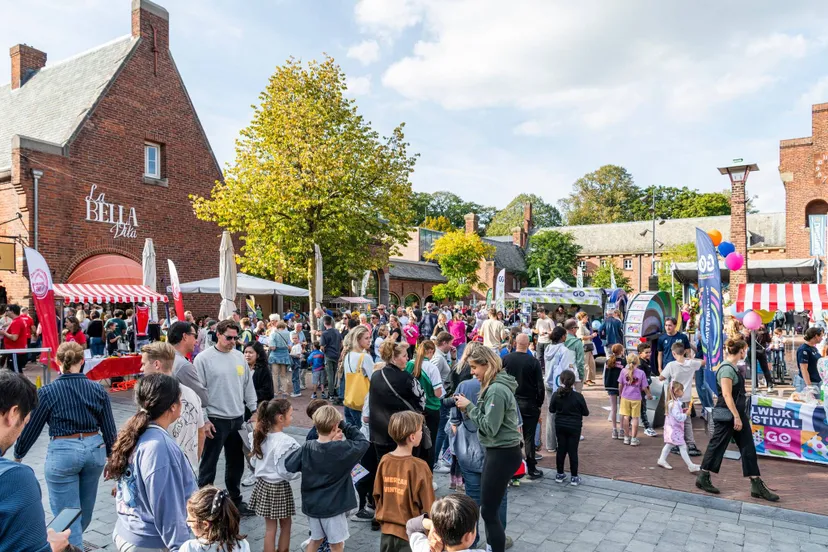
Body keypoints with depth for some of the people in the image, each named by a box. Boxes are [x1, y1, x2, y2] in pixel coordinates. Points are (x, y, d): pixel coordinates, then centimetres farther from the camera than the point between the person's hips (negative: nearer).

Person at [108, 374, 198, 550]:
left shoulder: (135, 435, 0)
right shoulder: (159, 446, -26)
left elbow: (140, 491, 9)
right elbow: (167, 510, -23)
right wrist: (181, 547, -16)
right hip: (150, 543, -8)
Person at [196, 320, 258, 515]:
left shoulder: (239, 357, 6)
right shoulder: (204, 358, -10)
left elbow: (248, 386, 11)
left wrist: (255, 410, 7)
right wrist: (204, 420, -13)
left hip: (237, 419, 6)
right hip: (215, 420, -6)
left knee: (236, 463, 17)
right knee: (208, 465, 5)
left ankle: (235, 500, 32)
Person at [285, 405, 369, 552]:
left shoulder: (307, 447, -11)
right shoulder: (342, 448, -21)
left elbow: (289, 465, -3)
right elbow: (363, 442, -10)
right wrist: (345, 426, -9)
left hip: (311, 505, 5)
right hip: (332, 507, -5)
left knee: (316, 538, 25)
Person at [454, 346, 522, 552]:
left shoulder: (497, 390, -22)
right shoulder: (494, 386, 10)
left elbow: (489, 427, -23)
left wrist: (469, 407, -16)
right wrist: (469, 407, -2)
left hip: (502, 454, -10)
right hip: (498, 452, 10)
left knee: (488, 510, 0)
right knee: (489, 507, 18)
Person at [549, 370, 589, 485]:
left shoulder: (556, 394, -9)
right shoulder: (578, 396, -17)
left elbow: (551, 410, 1)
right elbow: (586, 412, -8)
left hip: (560, 426, 3)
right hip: (574, 427, -3)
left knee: (561, 449, 12)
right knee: (573, 451, 3)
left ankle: (560, 474, 20)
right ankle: (574, 477, 10)